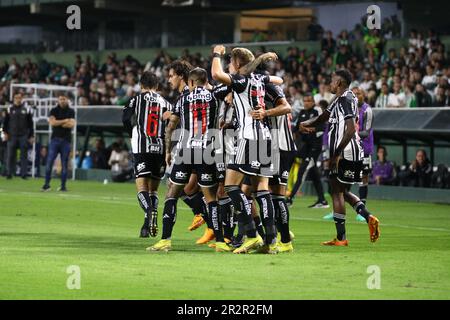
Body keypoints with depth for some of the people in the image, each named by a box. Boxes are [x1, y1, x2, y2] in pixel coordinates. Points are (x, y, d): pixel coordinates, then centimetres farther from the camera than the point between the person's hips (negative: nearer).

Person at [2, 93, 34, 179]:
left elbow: (30, 124, 8)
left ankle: (24, 174, 2)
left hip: (24, 136, 0)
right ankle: (9, 173, 5)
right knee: (10, 155, -1)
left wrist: (31, 136, 5)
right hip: (12, 136, 0)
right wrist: (5, 132, -1)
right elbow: (5, 122, 10)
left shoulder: (27, 110, 5)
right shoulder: (10, 109, 6)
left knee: (24, 155, -1)